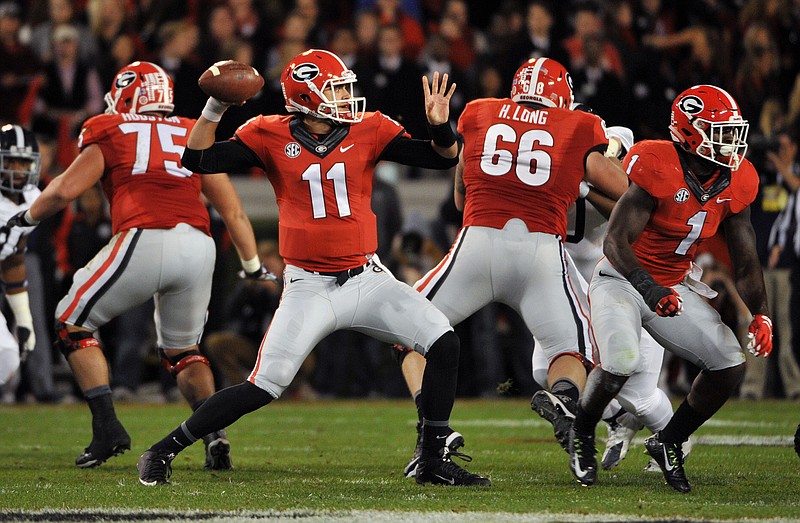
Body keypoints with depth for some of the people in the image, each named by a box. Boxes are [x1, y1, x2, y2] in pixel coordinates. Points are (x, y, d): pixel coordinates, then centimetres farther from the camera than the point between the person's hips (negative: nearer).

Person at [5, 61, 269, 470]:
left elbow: (64, 190, 4)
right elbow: (233, 211, 24)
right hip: (199, 248, 4)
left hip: (144, 241, -4)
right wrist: (253, 265, 38)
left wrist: (27, 217, 24)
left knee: (73, 324, 15)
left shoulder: (111, 135, 13)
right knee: (181, 349, 25)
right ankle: (214, 431, 2)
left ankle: (107, 428, 3)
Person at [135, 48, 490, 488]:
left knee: (443, 343, -11)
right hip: (309, 287, -3)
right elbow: (197, 161, -8)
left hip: (366, 280, 3)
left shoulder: (367, 131, 0)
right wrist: (215, 108, -20)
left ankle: (434, 461, 3)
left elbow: (443, 158, 1)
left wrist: (440, 126, -20)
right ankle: (163, 452, 4)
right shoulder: (271, 137, -5)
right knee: (264, 387, -11)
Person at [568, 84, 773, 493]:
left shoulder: (734, 184, -4)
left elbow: (745, 263, 4)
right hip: (622, 279, -6)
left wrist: (761, 315, -11)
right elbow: (615, 242, -27)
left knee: (730, 364, -8)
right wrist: (649, 289, -41)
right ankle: (581, 435, 1)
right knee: (621, 363, -30)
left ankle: (668, 443, 12)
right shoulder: (657, 168, -25)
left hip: (674, 288, 7)